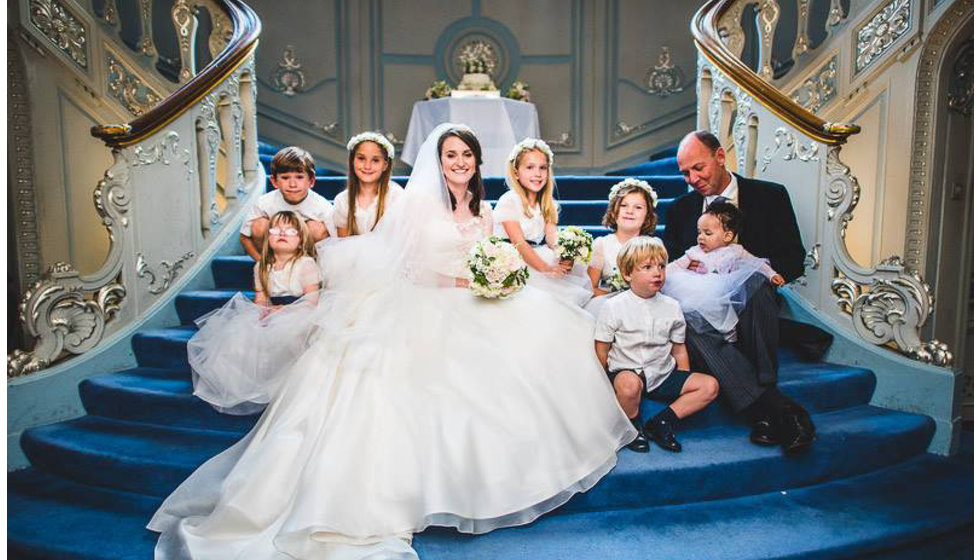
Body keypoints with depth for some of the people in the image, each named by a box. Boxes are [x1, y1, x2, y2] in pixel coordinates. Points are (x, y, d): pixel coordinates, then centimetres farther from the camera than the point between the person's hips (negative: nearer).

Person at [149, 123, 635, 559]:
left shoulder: (483, 211, 17)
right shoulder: (420, 202, -2)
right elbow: (412, 267, -8)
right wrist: (463, 281, -14)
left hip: (468, 309, 6)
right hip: (425, 308, -6)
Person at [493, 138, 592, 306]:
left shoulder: (546, 203, 14)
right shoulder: (508, 202, -9)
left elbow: (553, 238, 1)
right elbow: (519, 244, -17)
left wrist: (565, 257, -20)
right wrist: (547, 269, -28)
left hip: (540, 257, 7)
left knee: (582, 272, -11)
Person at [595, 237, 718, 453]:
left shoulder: (671, 307, 5)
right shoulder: (614, 307, -7)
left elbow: (679, 349, 12)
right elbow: (601, 350, -3)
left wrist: (686, 384, 7)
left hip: (663, 374, 5)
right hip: (626, 370, -5)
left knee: (710, 386, -11)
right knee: (629, 384, -39)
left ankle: (660, 422, -4)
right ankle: (632, 427, -8)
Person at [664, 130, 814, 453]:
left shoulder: (770, 196, 7)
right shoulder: (680, 209, 15)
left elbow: (793, 262, 1)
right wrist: (683, 268, -13)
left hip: (750, 308, -1)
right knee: (686, 324, -34)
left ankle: (763, 391, -26)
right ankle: (778, 410, -33)